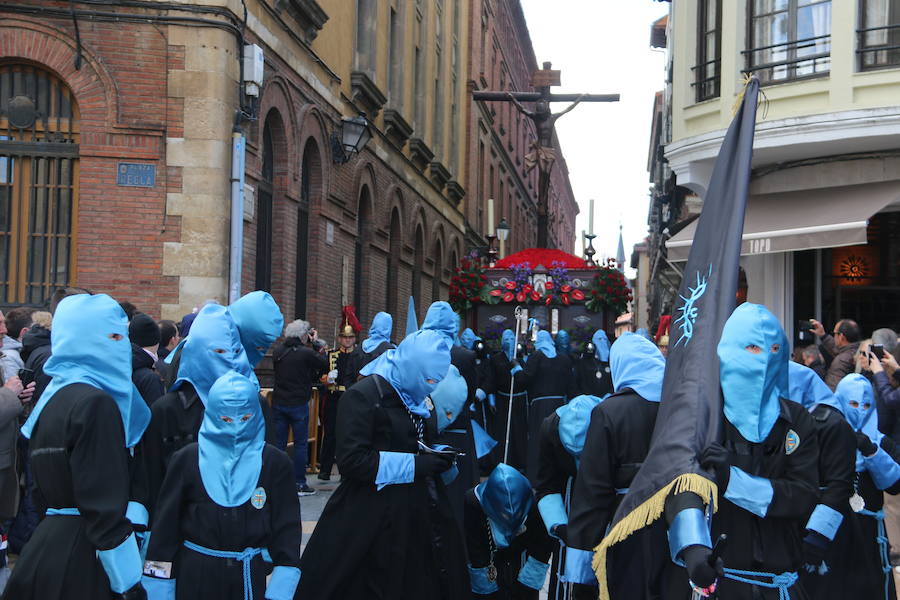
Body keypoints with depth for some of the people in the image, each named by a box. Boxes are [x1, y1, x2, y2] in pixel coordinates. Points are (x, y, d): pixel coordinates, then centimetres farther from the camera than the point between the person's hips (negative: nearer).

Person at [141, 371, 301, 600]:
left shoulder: (275, 463, -1)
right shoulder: (187, 459, -2)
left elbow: (286, 527, -1)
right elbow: (166, 522, -1)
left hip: (250, 576, 1)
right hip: (195, 576, 0)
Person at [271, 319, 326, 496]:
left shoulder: (278, 350, 2)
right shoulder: (306, 353, -15)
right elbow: (324, 364, -3)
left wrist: (309, 343, 17)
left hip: (279, 403, 5)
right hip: (298, 404, -5)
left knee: (279, 443, 9)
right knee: (300, 444, 3)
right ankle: (300, 483, 5)